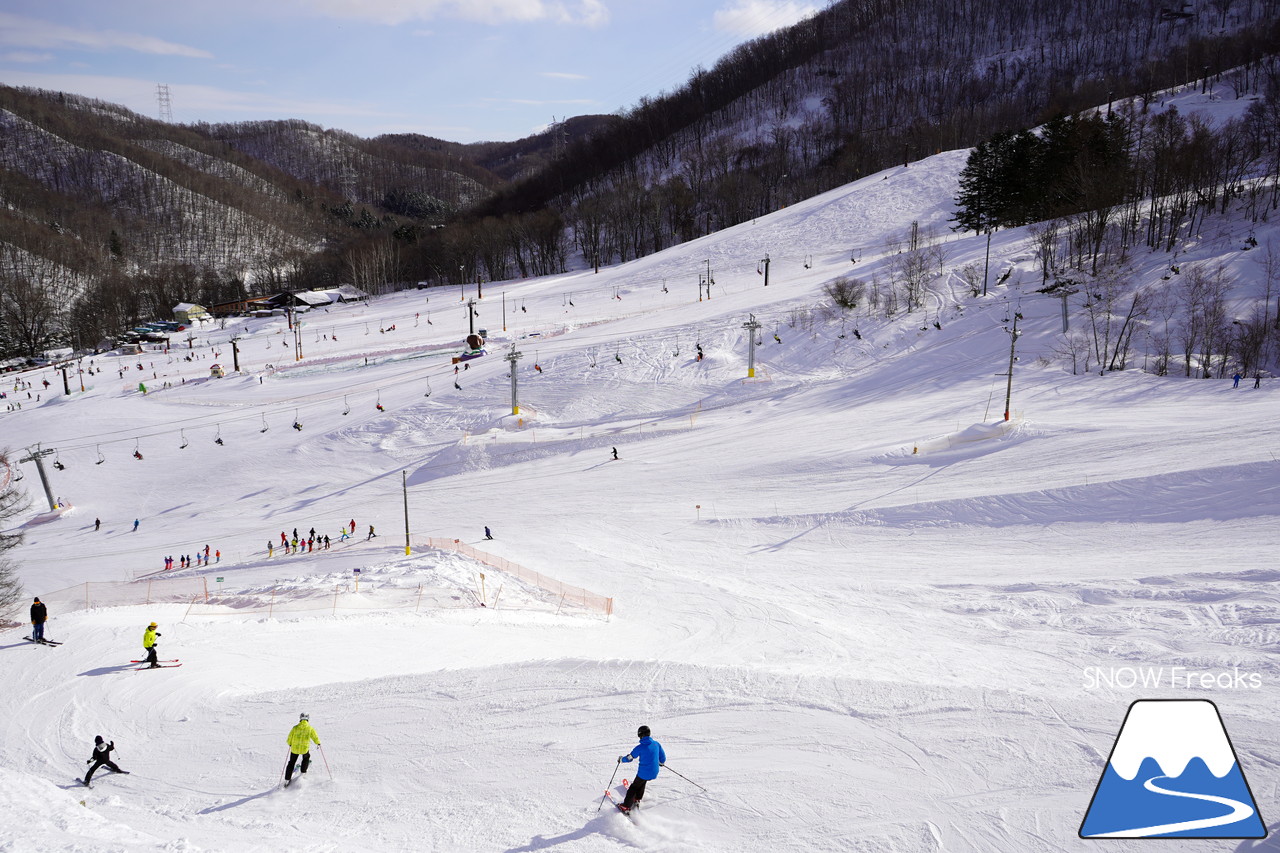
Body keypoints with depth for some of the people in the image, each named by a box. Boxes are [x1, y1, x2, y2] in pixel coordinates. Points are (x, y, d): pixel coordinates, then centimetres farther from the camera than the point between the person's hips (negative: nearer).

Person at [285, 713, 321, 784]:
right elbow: (315, 737, 1)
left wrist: (290, 744, 25)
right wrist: (318, 743, 22)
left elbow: (290, 738, 3)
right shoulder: (310, 728, -8)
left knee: (292, 762, 18)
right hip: (304, 749, -1)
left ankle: (287, 779, 19)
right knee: (306, 758, 32)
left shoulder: (295, 728, -5)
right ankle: (303, 772, 35)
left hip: (294, 748, 1)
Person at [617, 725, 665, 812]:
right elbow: (662, 757, 7)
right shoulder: (656, 744, -4)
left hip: (643, 773, -5)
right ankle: (637, 800, 38)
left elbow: (629, 758, -7)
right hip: (654, 773, 5)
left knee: (634, 787, 14)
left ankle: (626, 807, 16)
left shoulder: (640, 747, -17)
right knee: (642, 783, 32)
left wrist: (621, 759, 14)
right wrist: (661, 762, 29)